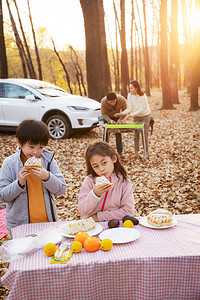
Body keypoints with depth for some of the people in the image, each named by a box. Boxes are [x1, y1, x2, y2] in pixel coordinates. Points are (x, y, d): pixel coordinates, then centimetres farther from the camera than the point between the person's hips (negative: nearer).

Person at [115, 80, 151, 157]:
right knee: (136, 133, 2)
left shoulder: (143, 97, -25)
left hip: (145, 116, -4)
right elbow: (129, 108, -9)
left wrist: (130, 115, -33)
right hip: (136, 117, 4)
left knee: (145, 134, -2)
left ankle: (146, 151, 11)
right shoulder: (130, 95, -10)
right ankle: (136, 151, 12)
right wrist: (122, 114, -25)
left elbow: (141, 110, -25)